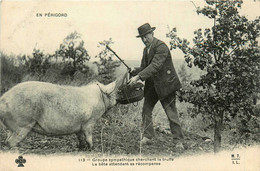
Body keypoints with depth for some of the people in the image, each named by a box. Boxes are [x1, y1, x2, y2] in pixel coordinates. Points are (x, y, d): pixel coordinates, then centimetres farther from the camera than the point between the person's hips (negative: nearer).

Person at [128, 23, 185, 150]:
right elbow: (144, 67, 17)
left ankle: (178, 141, 4)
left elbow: (155, 66, -27)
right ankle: (147, 137, 17)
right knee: (146, 110, 5)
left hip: (166, 84, -8)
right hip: (152, 86, 8)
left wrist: (138, 76, -33)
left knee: (171, 113, -4)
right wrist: (135, 71, -6)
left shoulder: (161, 47, -16)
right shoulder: (146, 49, 13)